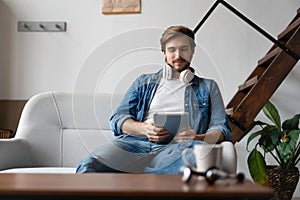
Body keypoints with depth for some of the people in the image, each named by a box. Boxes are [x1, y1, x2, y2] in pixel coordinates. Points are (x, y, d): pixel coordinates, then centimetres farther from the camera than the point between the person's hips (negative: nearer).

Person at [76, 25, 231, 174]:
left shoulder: (208, 87, 26)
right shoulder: (144, 82, 28)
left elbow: (222, 129, 14)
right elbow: (118, 118, 17)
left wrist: (197, 138, -10)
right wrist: (144, 128, -7)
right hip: (134, 142, 1)